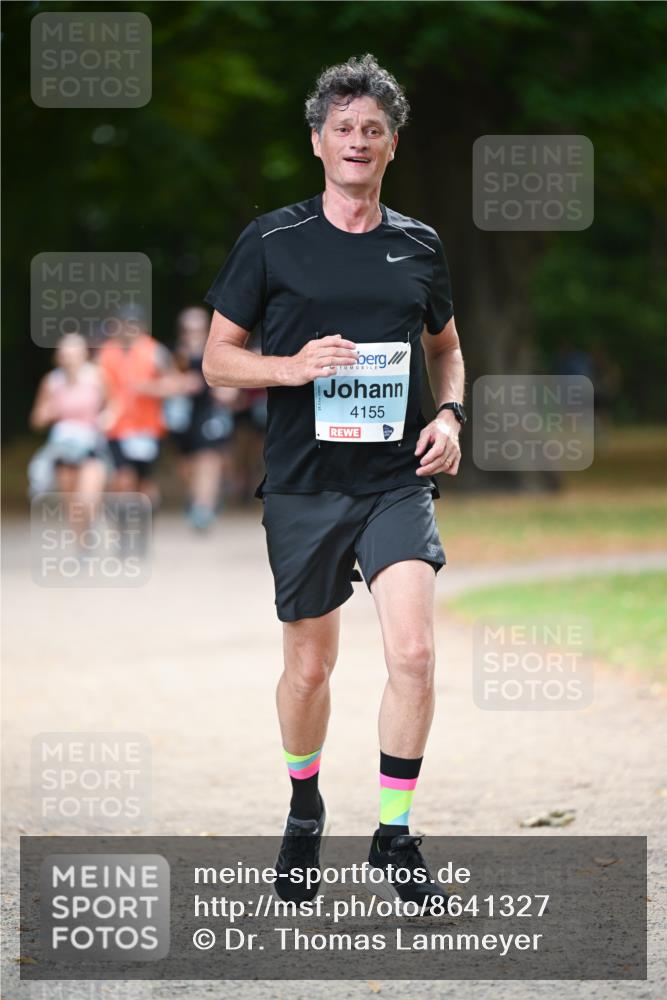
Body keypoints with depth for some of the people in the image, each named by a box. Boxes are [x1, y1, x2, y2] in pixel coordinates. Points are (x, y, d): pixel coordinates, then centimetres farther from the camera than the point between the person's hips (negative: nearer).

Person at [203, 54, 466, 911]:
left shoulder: (418, 246, 8)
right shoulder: (272, 242, 0)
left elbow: (445, 348, 22)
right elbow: (217, 358, 3)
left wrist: (449, 415, 3)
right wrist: (293, 367, -15)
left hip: (397, 482, 1)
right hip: (302, 486, -1)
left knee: (413, 653, -15)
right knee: (309, 665, 9)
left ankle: (394, 840, -3)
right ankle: (304, 815, 34)